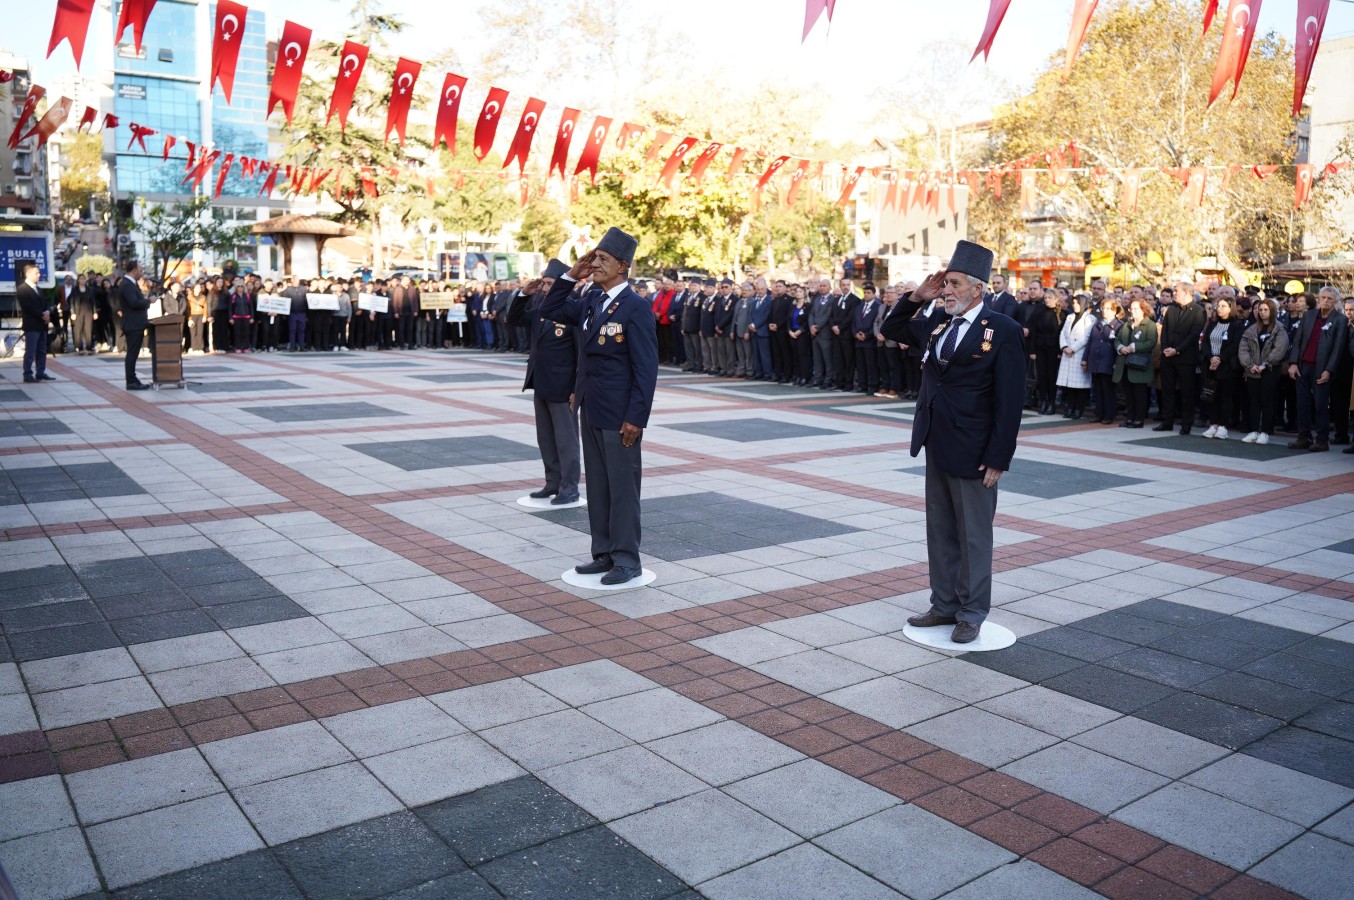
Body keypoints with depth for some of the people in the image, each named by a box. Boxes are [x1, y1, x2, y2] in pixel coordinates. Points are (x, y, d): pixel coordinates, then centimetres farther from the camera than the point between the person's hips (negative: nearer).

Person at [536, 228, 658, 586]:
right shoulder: (591, 300, 9)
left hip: (620, 417, -8)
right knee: (597, 485, 14)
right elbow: (549, 311, 18)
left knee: (622, 487, 2)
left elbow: (646, 368, -17)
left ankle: (626, 559, 12)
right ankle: (604, 553, 24)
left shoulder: (635, 308, -14)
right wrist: (571, 276, 6)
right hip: (591, 412, 8)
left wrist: (636, 418, -20)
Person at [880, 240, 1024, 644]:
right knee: (940, 531, 16)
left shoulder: (1003, 331, -13)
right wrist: (916, 297, 4)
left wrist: (998, 459, -17)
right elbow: (891, 330, 21)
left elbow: (1010, 401, -15)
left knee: (973, 535, 6)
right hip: (936, 446, 7)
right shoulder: (937, 321, 6)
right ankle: (944, 604, 28)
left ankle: (971, 613, 19)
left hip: (972, 454, -7)